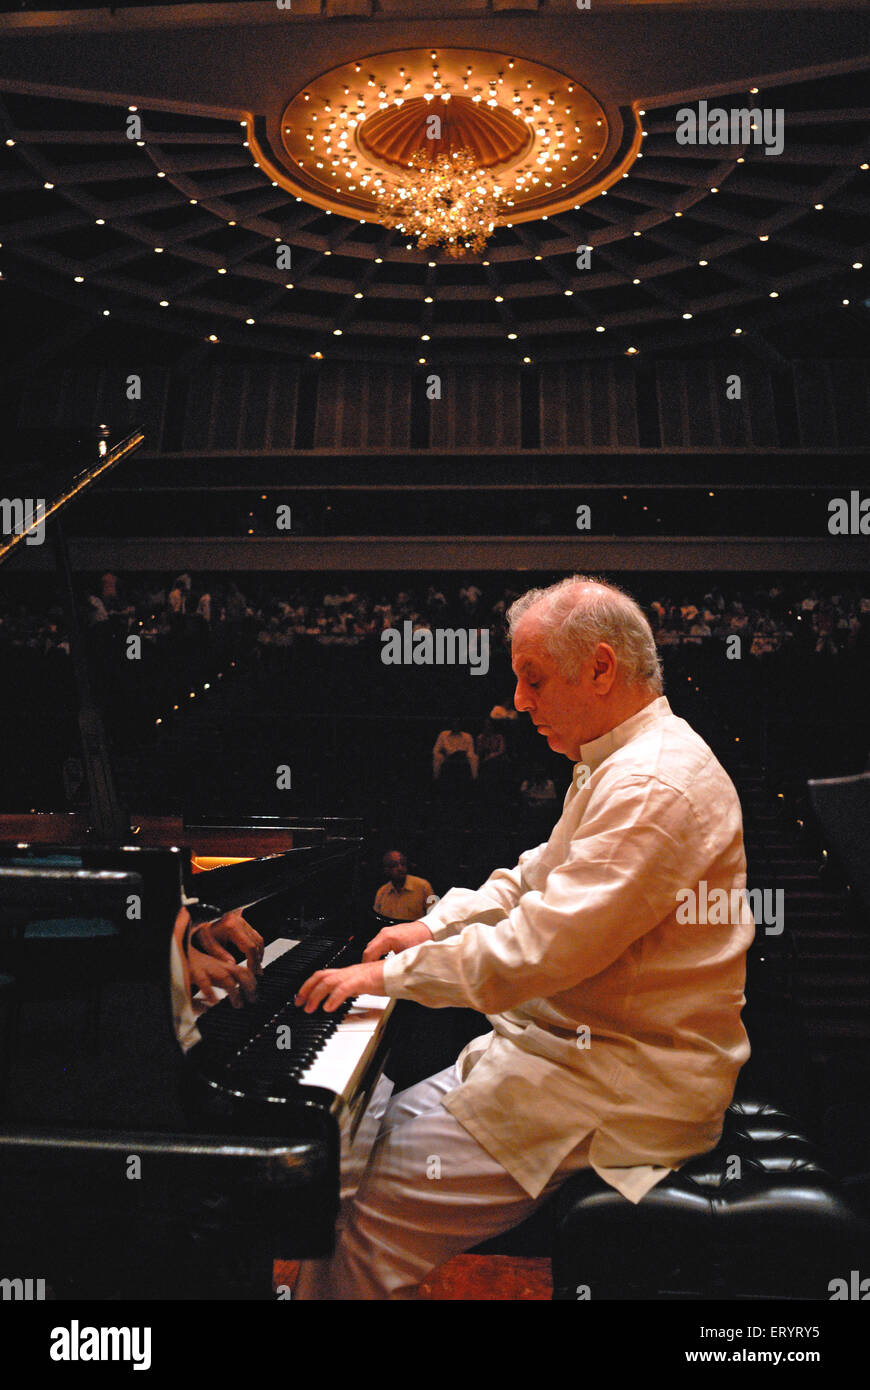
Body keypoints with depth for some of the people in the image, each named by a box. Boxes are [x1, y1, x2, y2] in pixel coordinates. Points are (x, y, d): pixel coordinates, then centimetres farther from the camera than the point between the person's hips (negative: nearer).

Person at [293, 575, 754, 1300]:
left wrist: (390, 974, -16)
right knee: (392, 1119, 10)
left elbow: (534, 953, -27)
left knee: (382, 1218, -14)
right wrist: (434, 926, 9)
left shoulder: (655, 789, -23)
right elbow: (534, 875, 21)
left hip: (628, 1091, -10)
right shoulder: (617, 764, 12)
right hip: (574, 1044, 10)